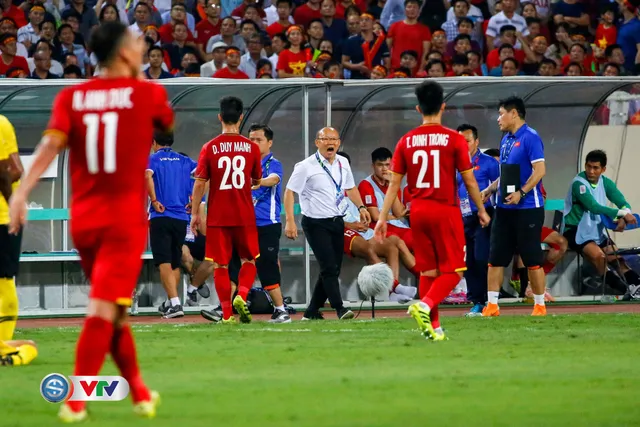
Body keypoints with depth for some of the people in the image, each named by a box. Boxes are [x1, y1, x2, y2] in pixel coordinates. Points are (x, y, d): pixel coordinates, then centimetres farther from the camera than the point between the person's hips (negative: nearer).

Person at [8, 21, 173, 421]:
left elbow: (51, 143, -11)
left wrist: (24, 190, -20)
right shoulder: (148, 94, -2)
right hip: (125, 219, -4)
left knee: (113, 311, 17)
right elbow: (170, 123, 20)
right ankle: (76, 402, -19)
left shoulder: (71, 97, 4)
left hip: (83, 219, 4)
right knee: (104, 309, -10)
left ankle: (140, 393, 27)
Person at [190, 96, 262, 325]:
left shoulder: (210, 148, -4)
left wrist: (195, 213, 4)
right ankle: (241, 295, -9)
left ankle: (227, 313, 1)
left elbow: (200, 183, -4)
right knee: (249, 261, 15)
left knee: (220, 265, 5)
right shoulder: (251, 147, -1)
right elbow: (256, 180, 11)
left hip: (218, 217, -1)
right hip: (245, 217, 1)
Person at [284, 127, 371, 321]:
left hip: (337, 222, 7)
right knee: (329, 268, -15)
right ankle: (339, 309, -16)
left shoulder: (343, 163, 8)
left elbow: (350, 188, 24)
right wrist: (290, 221, -19)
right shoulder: (306, 166, -12)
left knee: (333, 269, 7)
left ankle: (312, 312, 16)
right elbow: (289, 192, -12)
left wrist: (361, 207, 10)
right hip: (316, 223, -7)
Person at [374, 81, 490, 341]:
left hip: (418, 211, 4)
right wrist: (482, 211, 10)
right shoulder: (453, 139, -6)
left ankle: (433, 326, 12)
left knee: (427, 271, 12)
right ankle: (425, 305, -22)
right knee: (453, 271, 2)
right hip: (446, 211, -4)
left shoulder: (406, 141, 3)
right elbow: (469, 181, -2)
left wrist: (383, 217, 8)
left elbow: (394, 183, 4)